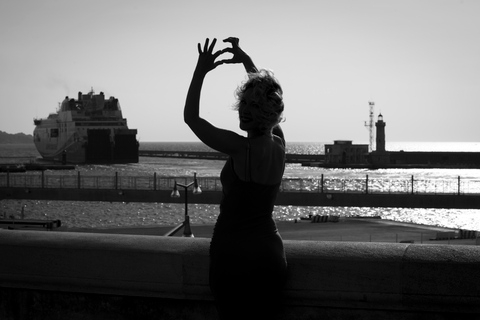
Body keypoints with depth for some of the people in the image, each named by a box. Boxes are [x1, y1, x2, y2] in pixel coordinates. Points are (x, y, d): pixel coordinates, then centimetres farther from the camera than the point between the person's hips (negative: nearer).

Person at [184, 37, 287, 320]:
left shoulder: (239, 148, -17)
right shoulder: (279, 145, -1)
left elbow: (191, 117, -7)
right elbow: (269, 101, 18)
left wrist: (202, 70, -3)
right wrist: (247, 62, 19)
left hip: (232, 255, -5)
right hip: (269, 253, 5)